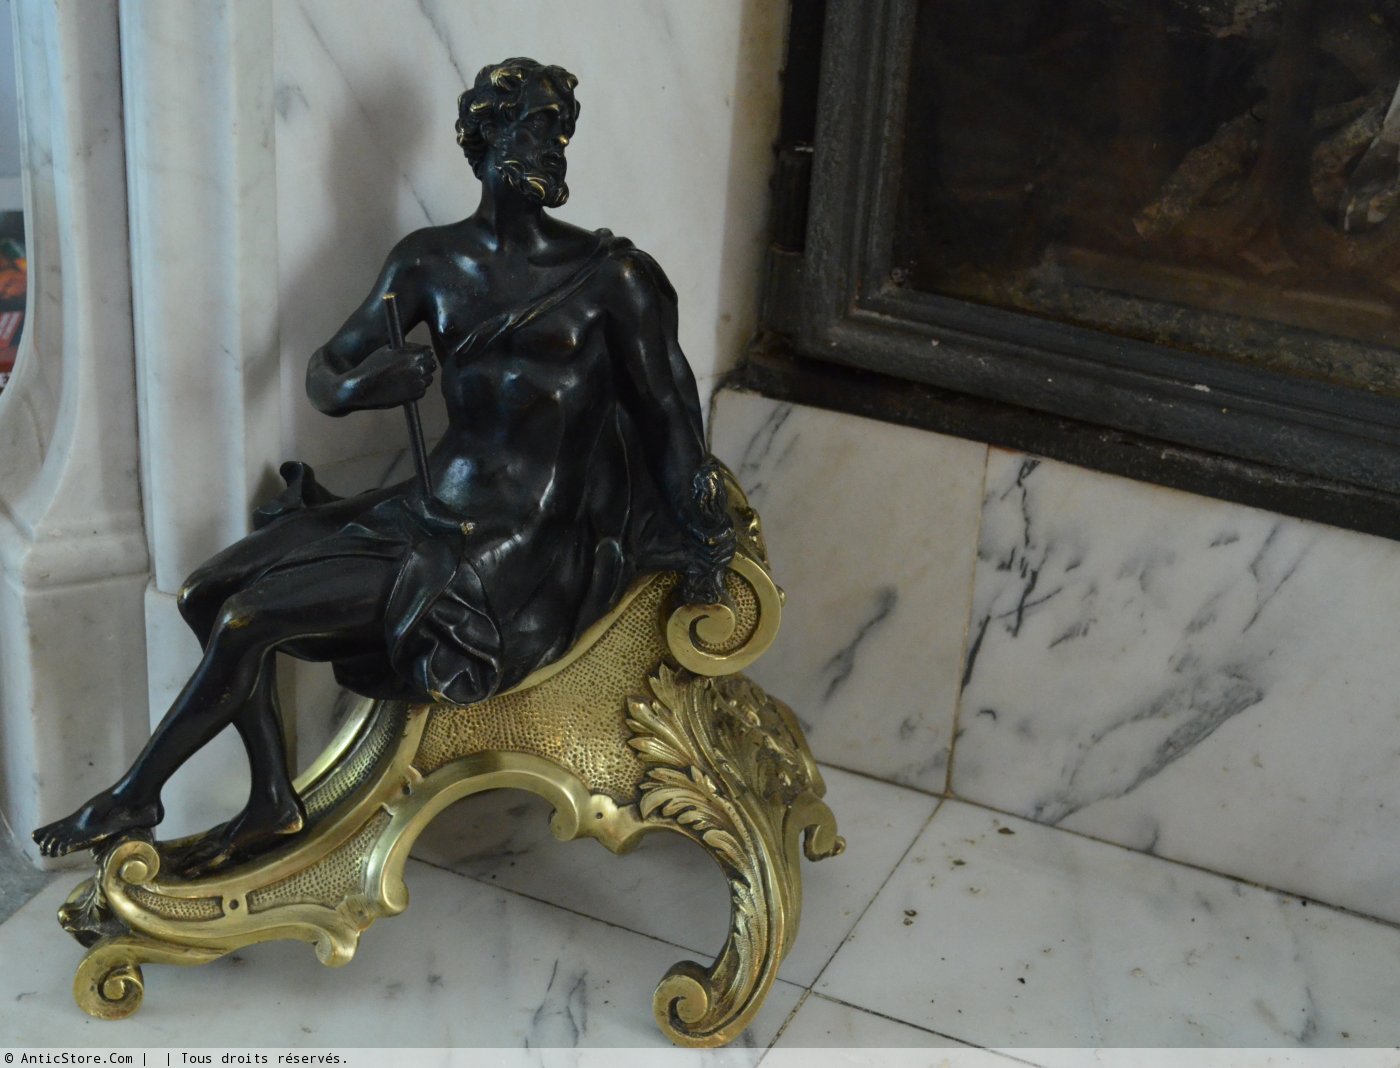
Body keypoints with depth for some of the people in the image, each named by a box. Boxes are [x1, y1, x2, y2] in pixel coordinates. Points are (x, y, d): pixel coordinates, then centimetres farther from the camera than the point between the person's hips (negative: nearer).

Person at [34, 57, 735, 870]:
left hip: (522, 551, -6)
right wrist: (361, 384, -17)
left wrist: (705, 545, -2)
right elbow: (327, 376, 7)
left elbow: (669, 416, -1)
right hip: (433, 514, 6)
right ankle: (275, 801, 9)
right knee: (213, 589, -2)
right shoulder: (431, 262, 5)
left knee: (250, 618, -13)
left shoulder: (610, 276, -8)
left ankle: (134, 799, 9)